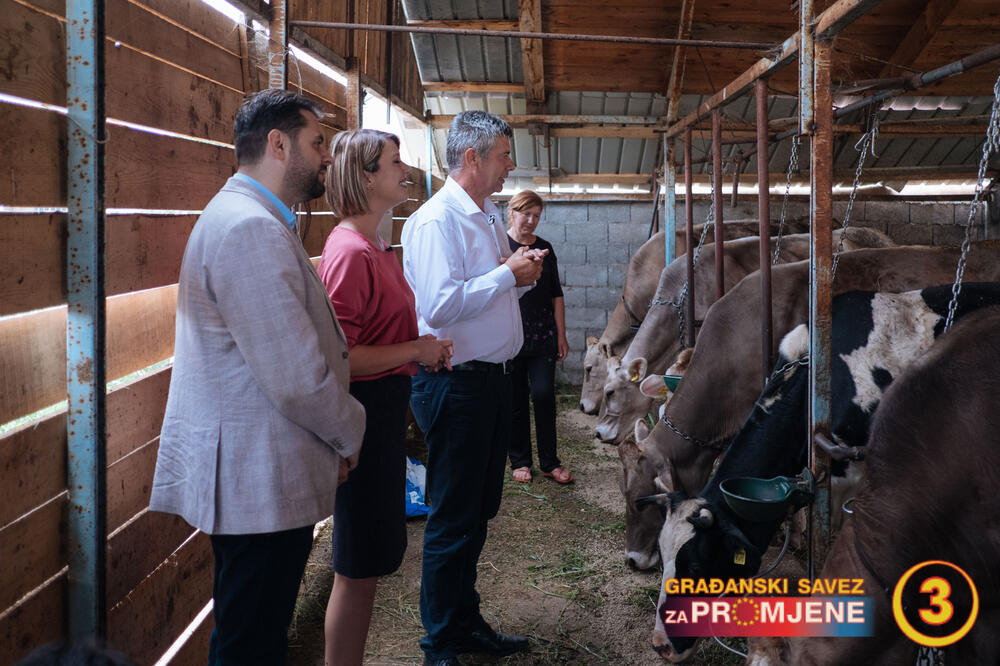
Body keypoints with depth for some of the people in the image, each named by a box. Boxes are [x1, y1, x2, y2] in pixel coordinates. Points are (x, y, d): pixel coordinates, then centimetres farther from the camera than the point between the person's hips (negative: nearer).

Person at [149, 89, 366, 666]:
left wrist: (336, 436, 14)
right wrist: (350, 433, -6)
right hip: (261, 484, -11)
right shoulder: (252, 230, -21)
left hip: (247, 477, 11)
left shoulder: (242, 218, 15)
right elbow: (298, 381, -25)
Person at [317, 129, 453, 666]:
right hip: (363, 412, -10)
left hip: (384, 406, 10)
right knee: (359, 566, 1)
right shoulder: (350, 252, -18)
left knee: (375, 553, 19)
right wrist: (416, 350, -16)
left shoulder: (374, 247, 12)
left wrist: (425, 350, 7)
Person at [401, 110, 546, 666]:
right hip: (455, 385, -9)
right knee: (453, 521, 3)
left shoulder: (490, 217, 13)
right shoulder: (436, 220, -16)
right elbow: (441, 306, -27)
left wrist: (522, 275, 3)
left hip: (492, 378, 9)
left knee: (478, 513, 19)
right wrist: (508, 274, -18)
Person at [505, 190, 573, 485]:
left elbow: (556, 294, 12)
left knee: (544, 395, -2)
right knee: (516, 400, 4)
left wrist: (561, 336, 9)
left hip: (543, 336, 2)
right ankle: (519, 461, 17)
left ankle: (549, 462, 9)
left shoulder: (544, 248, 10)